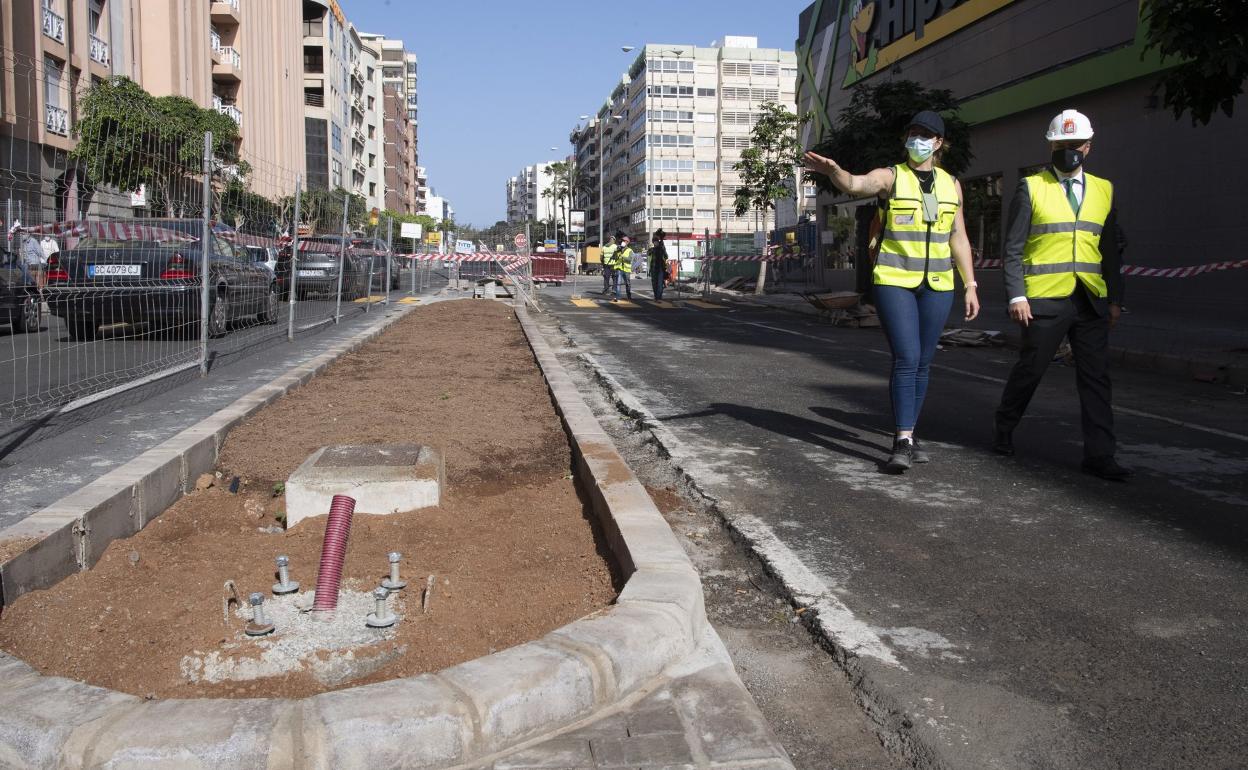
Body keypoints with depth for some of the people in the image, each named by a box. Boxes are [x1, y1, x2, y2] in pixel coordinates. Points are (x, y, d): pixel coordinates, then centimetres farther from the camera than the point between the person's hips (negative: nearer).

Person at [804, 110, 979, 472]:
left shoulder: (950, 184, 11)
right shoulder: (889, 177, -3)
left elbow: (959, 238, 13)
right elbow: (854, 184, -25)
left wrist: (970, 286, 8)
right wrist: (833, 171, -48)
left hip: (936, 285, 5)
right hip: (895, 282, -4)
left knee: (923, 362, 8)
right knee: (906, 359, -14)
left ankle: (907, 436, 19)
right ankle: (903, 442, -11)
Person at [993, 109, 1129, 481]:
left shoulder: (1103, 190, 14)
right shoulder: (1031, 188, 2)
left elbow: (1110, 250, 17)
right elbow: (1013, 248, -2)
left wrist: (1115, 299, 12)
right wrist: (1016, 295, -11)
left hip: (1091, 301, 4)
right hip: (1044, 298, -4)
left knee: (1096, 376, 2)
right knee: (1029, 370, 4)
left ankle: (1099, 454, 6)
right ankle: (1003, 430, 26)